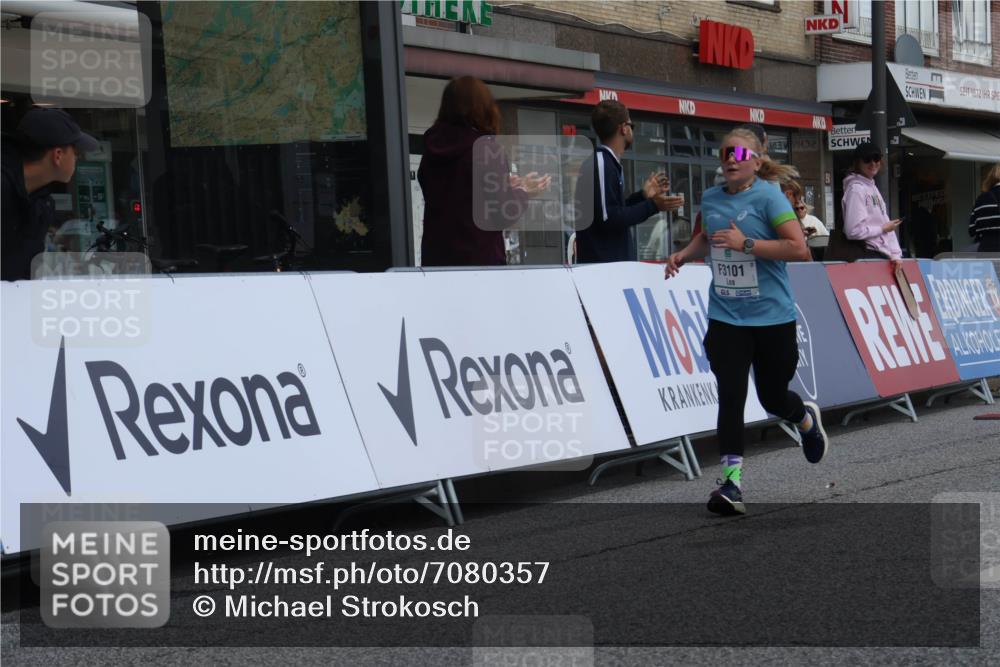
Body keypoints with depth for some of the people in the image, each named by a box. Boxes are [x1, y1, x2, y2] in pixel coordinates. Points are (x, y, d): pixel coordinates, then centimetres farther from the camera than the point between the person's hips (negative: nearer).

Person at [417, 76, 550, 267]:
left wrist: (507, 186, 25)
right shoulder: (486, 148, -9)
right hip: (480, 259, -5)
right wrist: (523, 192, 10)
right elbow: (504, 215, -9)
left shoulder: (432, 148, 8)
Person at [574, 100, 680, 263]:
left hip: (614, 260, 10)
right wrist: (652, 205, -14)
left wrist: (643, 196, 18)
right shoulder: (601, 164, -14)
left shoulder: (609, 163, 17)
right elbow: (607, 218, -20)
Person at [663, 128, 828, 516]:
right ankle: (731, 483, -8)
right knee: (730, 398, -10)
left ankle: (808, 419, 47)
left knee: (773, 398, 11)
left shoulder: (768, 197, -11)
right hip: (726, 318, 3)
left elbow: (799, 248, -20)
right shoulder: (710, 199, 7)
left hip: (772, 318, -3)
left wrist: (746, 243, -22)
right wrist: (684, 255, 9)